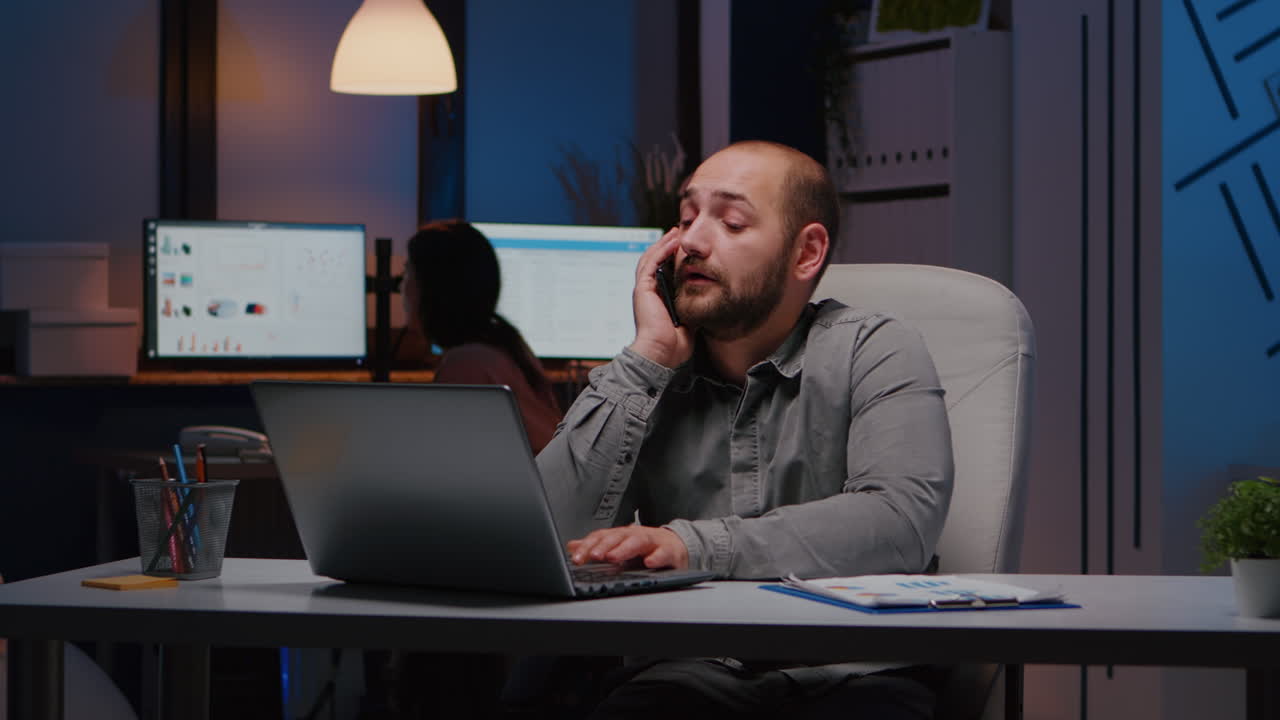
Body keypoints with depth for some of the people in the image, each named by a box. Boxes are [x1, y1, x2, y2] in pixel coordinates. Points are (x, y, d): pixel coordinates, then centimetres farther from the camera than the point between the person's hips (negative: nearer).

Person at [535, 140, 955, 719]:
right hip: (687, 669, 2)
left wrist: (694, 543, -22)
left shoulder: (877, 354, 4)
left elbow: (904, 519, -15)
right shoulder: (642, 380, 12)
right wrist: (645, 362, -4)